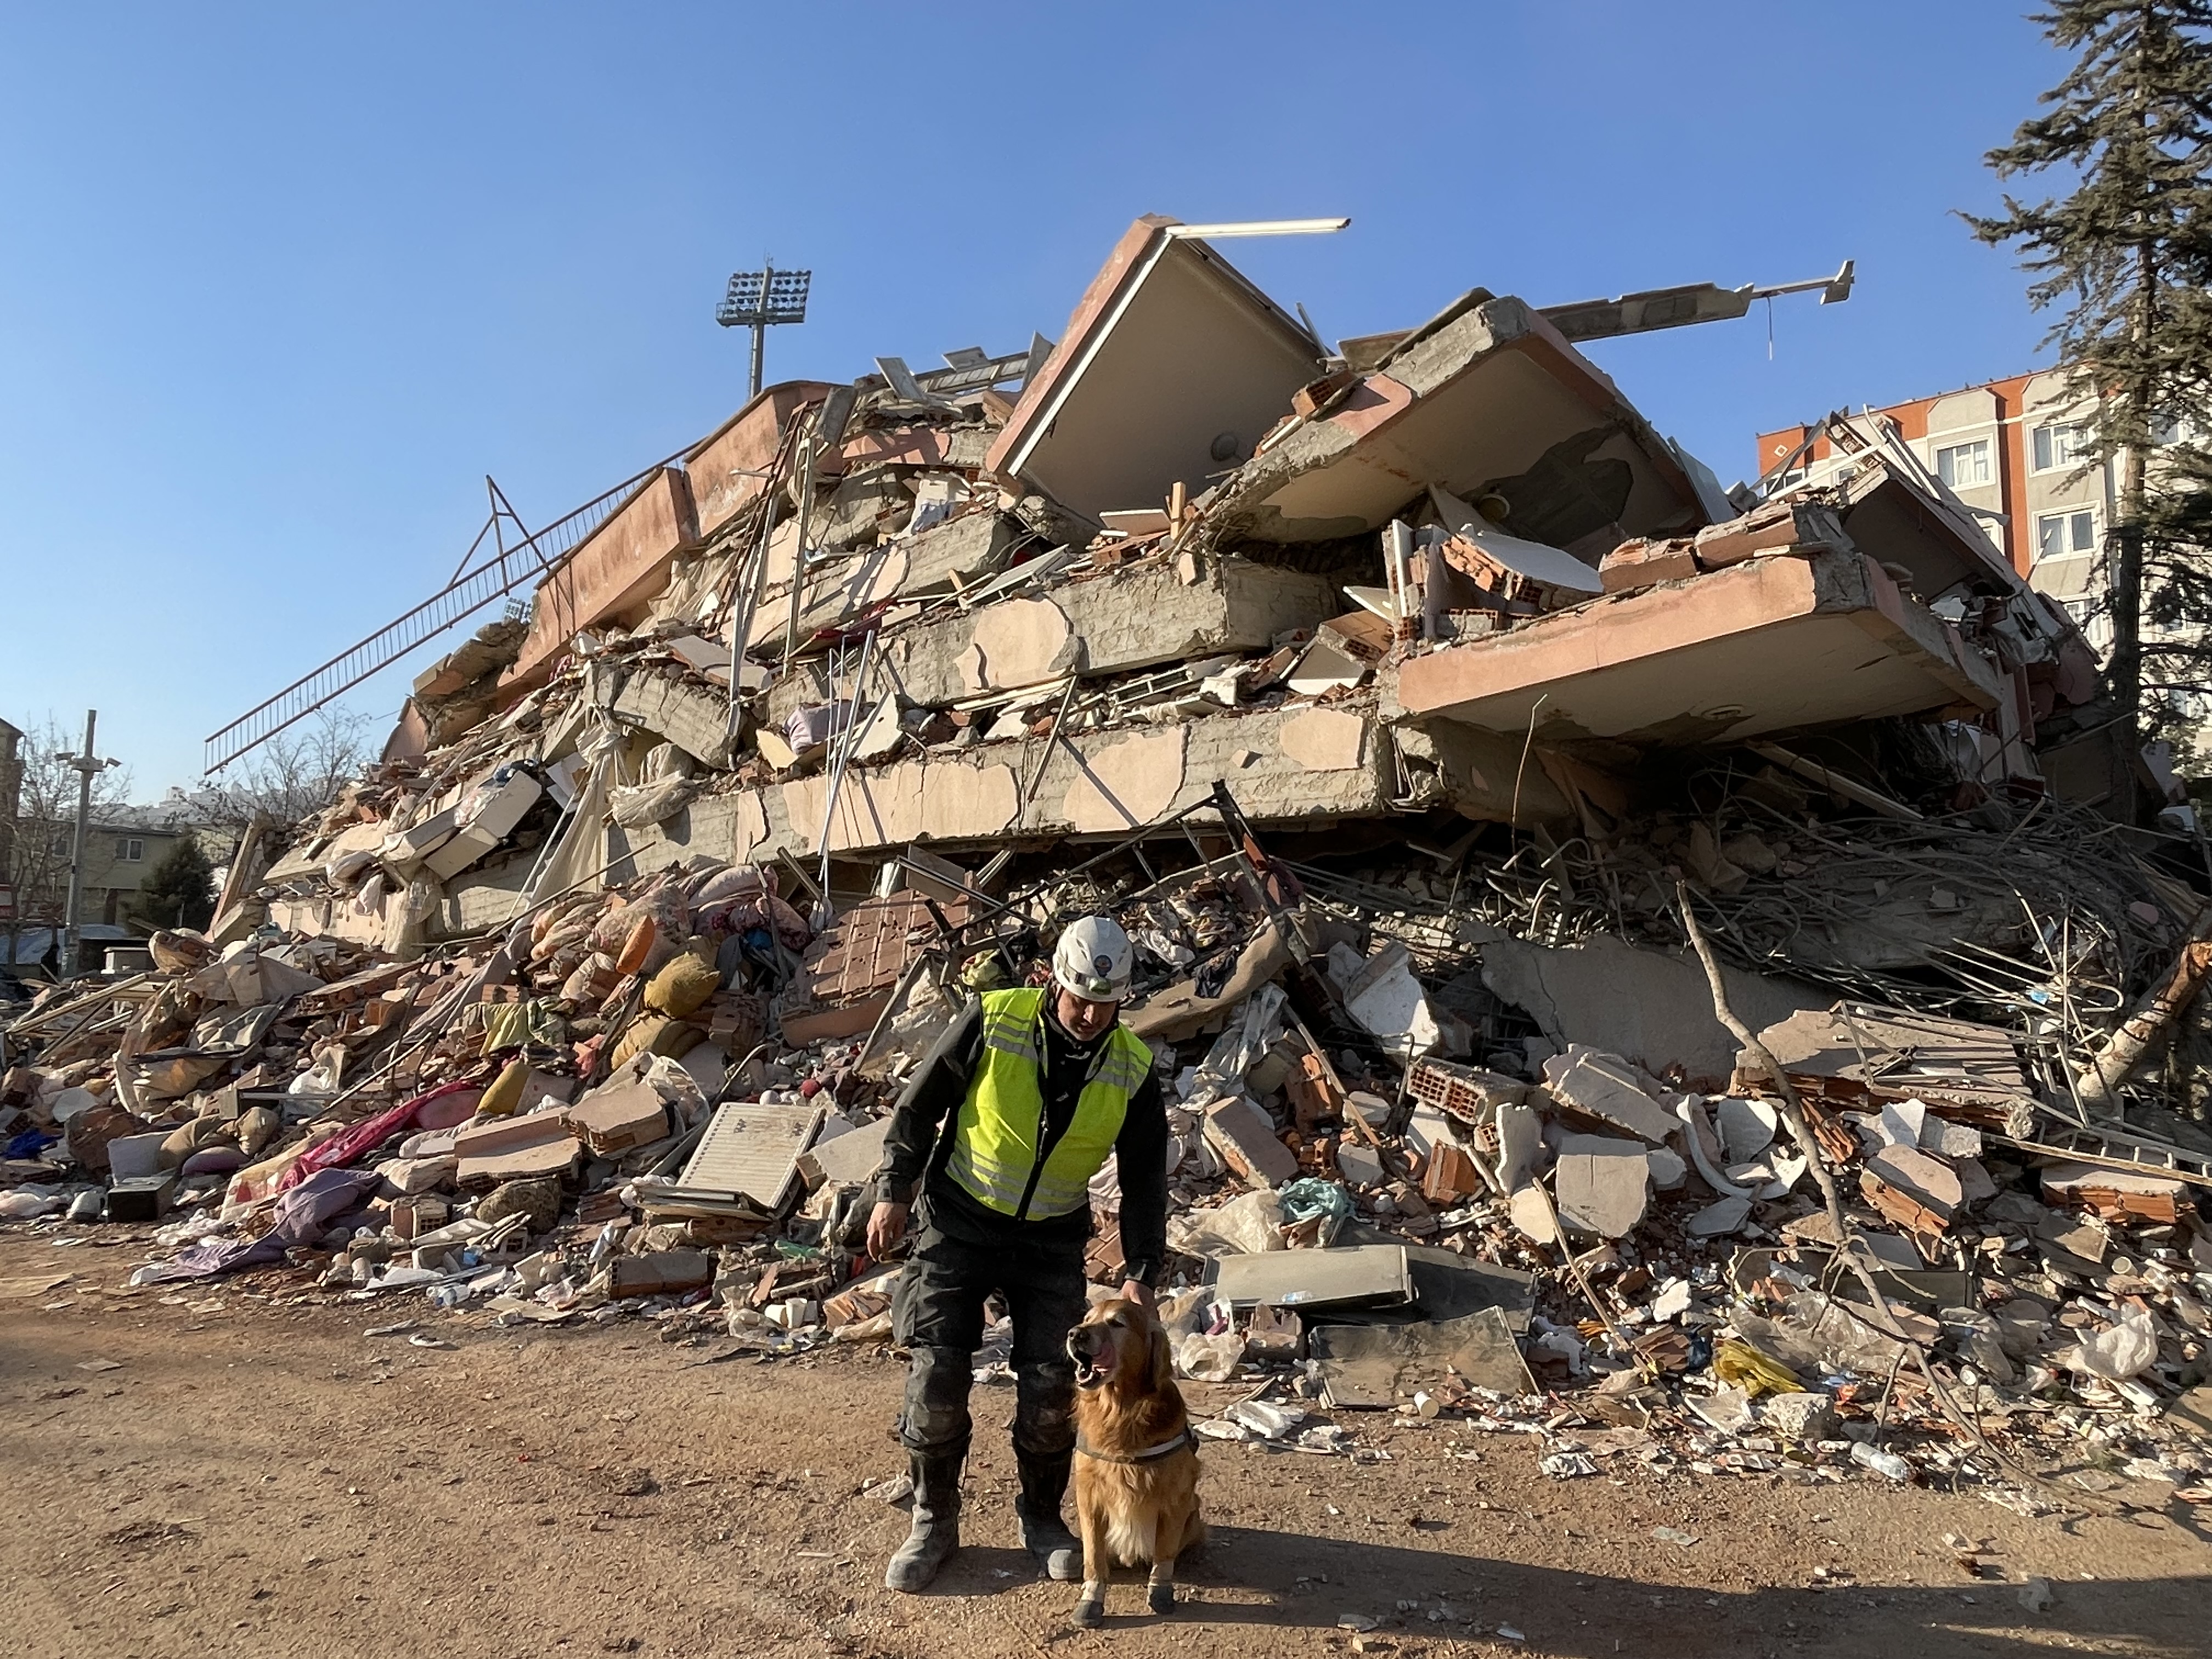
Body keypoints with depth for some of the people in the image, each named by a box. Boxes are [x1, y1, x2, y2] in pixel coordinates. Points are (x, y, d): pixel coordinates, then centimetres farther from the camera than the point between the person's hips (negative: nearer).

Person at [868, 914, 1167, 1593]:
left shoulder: (1133, 1071, -12)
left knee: (1052, 1385, -1)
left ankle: (1043, 1517, 25)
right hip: (959, 1224, -1)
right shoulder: (992, 1022, -19)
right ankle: (934, 1521, 18)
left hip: (1053, 1239, 2)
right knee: (937, 1374, -5)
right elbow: (919, 1106, -6)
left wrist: (1140, 1274, -9)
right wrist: (893, 1192, -7)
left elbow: (1145, 1181, -3)